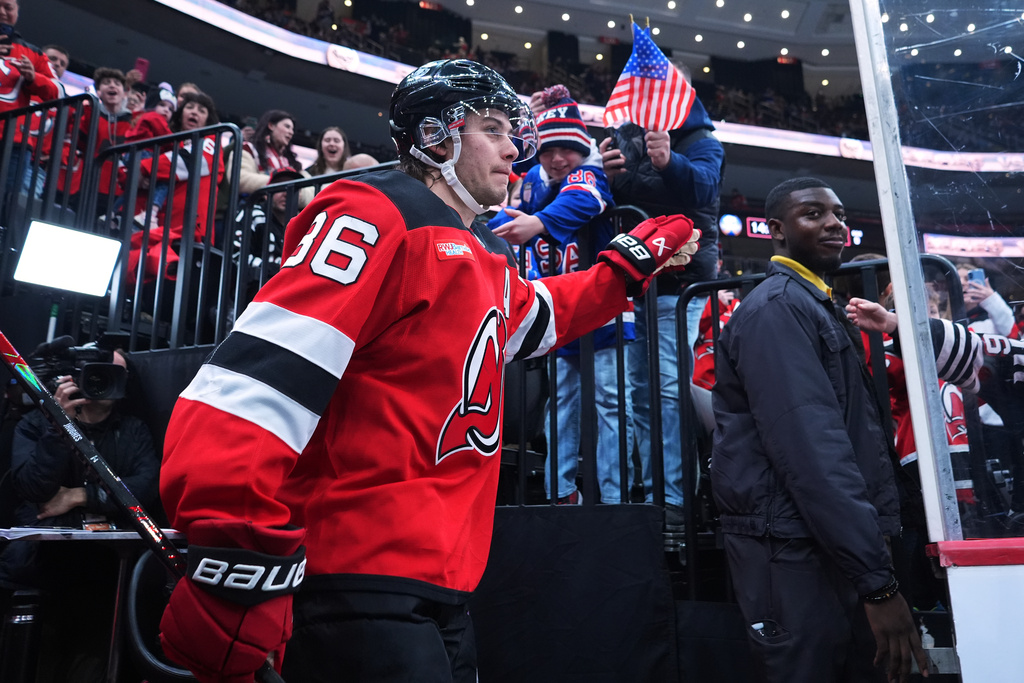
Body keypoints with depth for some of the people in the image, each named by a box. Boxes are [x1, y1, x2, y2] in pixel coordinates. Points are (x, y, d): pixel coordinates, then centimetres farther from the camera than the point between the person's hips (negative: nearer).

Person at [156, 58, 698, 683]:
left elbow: (539, 319, 38)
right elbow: (259, 378, -23)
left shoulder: (488, 255, 16)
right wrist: (237, 567, -28)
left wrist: (628, 266, 33)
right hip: (360, 585, -9)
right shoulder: (376, 216, -12)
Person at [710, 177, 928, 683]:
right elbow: (811, 449, -23)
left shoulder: (814, 306, 19)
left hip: (836, 548, 10)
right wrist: (877, 581, -23)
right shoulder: (776, 307, -13)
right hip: (794, 552, -10)